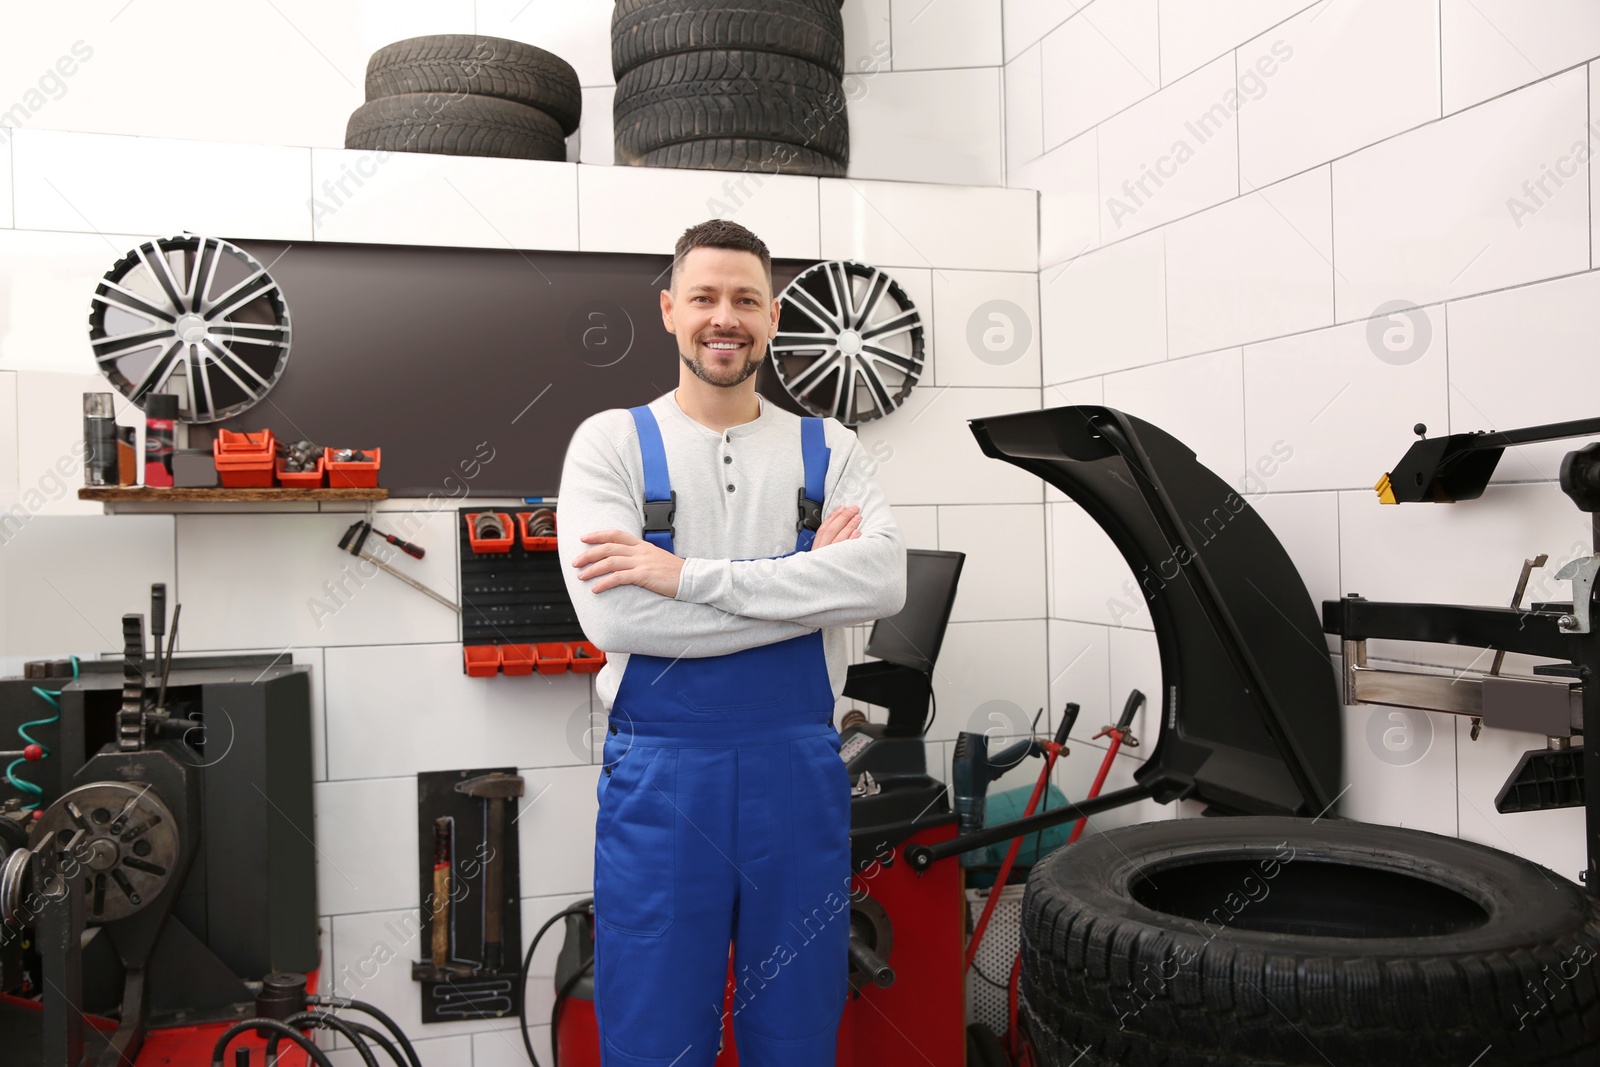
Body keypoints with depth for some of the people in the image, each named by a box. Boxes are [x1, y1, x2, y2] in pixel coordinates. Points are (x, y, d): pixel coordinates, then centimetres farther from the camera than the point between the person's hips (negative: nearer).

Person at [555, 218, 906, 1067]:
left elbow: (882, 581, -13)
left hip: (799, 771, 2)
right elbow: (613, 615, -15)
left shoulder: (828, 450, 6)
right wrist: (809, 582, -13)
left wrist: (689, 574, -19)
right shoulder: (612, 441, 0)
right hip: (660, 774, -2)